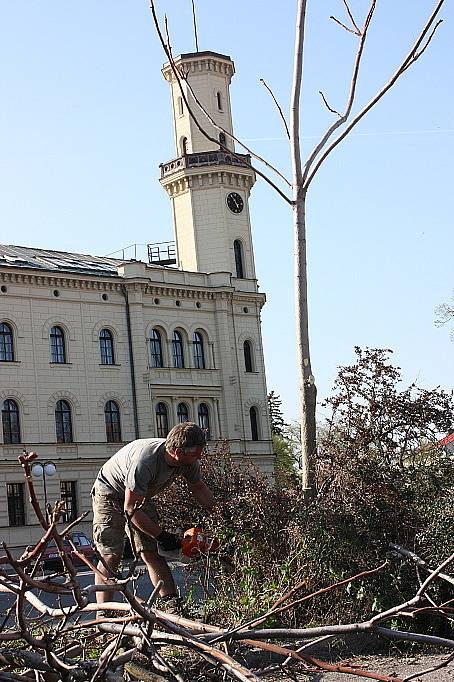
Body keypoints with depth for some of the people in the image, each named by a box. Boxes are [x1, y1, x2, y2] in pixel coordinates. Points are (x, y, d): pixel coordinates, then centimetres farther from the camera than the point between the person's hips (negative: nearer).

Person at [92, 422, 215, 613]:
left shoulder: (189, 461, -20)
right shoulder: (145, 461, -41)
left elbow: (198, 488, 4)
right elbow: (130, 509, -32)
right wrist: (161, 535, -26)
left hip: (142, 496, 6)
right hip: (110, 495, -6)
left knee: (151, 552, -5)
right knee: (111, 555, -16)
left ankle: (173, 606, -10)